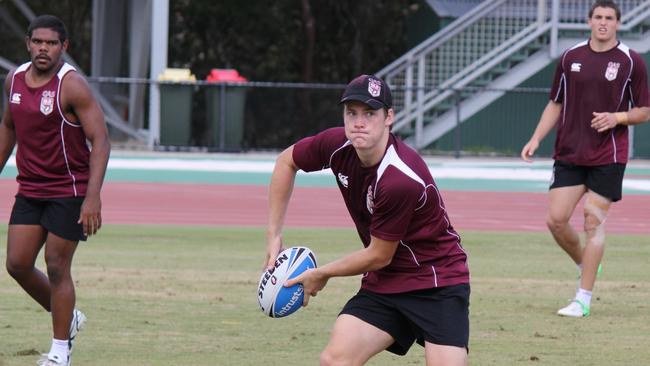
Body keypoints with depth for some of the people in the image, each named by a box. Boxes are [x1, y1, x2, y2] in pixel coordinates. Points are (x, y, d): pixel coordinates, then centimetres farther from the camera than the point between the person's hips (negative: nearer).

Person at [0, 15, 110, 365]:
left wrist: (93, 197, -26)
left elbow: (100, 140, -18)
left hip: (69, 192, -6)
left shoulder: (72, 85, -16)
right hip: (30, 189, 6)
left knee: (57, 267, -5)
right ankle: (68, 318, 24)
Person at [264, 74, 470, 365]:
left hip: (438, 282, -6)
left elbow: (378, 256, -17)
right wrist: (274, 235, 10)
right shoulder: (338, 146, -9)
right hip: (384, 282, 6)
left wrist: (321, 275, -2)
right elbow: (286, 161, 14)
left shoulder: (401, 180, -29)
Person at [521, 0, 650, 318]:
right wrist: (536, 139, 3)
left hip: (608, 157, -3)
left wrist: (617, 117, -16)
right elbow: (556, 105, 14)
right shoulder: (571, 58, 7)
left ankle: (583, 299, 0)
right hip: (569, 155, 3)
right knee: (556, 220, -4)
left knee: (594, 221, -5)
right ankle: (585, 265, 25)